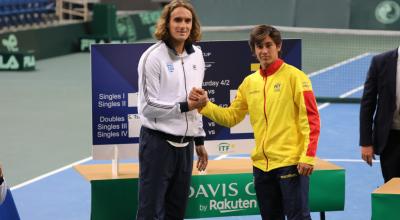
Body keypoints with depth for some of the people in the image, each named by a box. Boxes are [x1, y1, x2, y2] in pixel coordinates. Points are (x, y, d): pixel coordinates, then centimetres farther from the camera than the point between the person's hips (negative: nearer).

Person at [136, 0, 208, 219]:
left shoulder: (196, 55, 10)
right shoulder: (153, 57, -11)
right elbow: (148, 106, -12)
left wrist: (199, 140, 20)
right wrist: (185, 106, -13)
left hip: (185, 144, 7)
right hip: (158, 142, -7)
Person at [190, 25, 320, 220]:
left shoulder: (294, 77, -6)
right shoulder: (250, 82, 11)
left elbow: (311, 119, -10)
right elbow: (231, 116, 14)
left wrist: (308, 156, -16)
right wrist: (205, 105, 0)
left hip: (290, 162, -6)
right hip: (261, 164, 6)